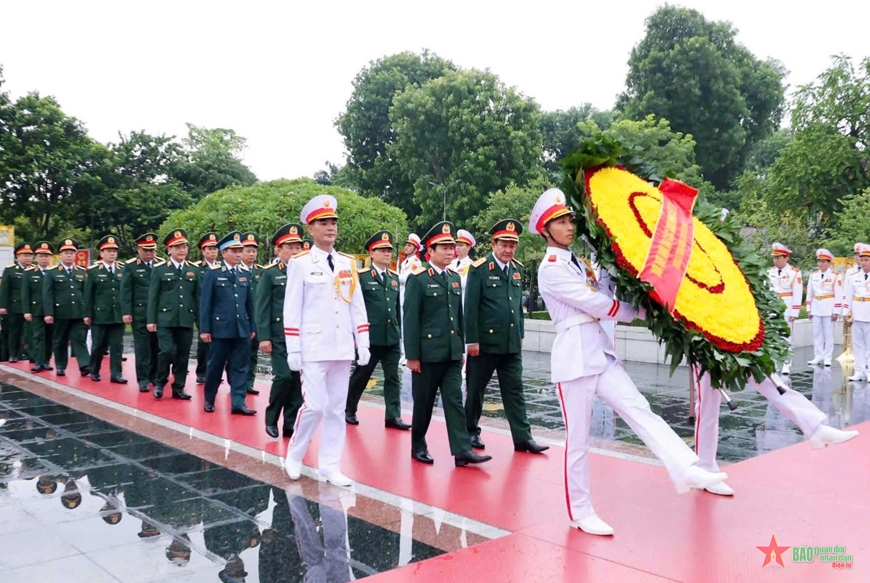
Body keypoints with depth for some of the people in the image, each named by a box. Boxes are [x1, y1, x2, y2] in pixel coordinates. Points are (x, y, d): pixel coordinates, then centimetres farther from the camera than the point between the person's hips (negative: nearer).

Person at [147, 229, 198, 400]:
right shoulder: (159, 269, 2)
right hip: (165, 319, -3)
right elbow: (152, 296, 0)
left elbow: (197, 297, 10)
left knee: (183, 355, 5)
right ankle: (159, 383, 12)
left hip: (186, 320, 3)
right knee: (167, 351, -11)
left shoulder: (194, 270, 10)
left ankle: (178, 388, 16)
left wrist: (200, 321, 7)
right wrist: (151, 320, -5)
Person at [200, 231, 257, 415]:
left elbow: (250, 302, 11)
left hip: (242, 329, 4)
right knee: (215, 366, 8)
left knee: (240, 366, 2)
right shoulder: (213, 273, -3)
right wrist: (204, 329, -7)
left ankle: (238, 402, 5)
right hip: (220, 328, -3)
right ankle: (209, 400, 24)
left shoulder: (245, 273, 9)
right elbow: (205, 302, -4)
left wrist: (252, 327, 10)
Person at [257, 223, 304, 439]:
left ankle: (291, 424, 13)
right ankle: (271, 418, 12)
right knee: (284, 376, -10)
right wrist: (264, 337, -10)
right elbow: (262, 307, -3)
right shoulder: (270, 273, 0)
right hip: (279, 336, -4)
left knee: (298, 380, 4)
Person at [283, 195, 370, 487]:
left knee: (337, 409, 7)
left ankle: (330, 466, 17)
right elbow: (292, 309, -5)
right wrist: (293, 350, -8)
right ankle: (293, 457, 15)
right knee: (315, 406, -8)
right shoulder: (300, 263, -3)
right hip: (313, 348, -4)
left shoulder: (348, 263, 10)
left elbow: (358, 306, 11)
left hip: (342, 348, 5)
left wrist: (363, 343, 6)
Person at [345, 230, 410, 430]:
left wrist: (399, 333, 14)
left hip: (392, 338, 5)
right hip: (370, 337, -5)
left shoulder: (394, 277, 11)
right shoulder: (362, 276, -6)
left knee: (393, 378, 3)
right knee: (360, 376, 10)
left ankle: (393, 416, 8)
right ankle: (349, 411, 27)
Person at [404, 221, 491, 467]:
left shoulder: (455, 278, 12)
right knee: (424, 403, 7)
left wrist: (461, 348, 13)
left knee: (455, 401, 0)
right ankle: (418, 447, 23)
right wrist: (412, 355, -13)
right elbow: (410, 319, -11)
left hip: (452, 354, 5)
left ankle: (462, 450, -1)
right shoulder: (418, 279, -8)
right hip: (427, 353, -5)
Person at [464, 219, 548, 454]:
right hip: (485, 342, -5)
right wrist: (471, 340, -13)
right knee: (476, 389, 9)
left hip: (512, 343, 5)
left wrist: (521, 335, 14)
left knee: (514, 390, 6)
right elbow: (471, 307, -11)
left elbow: (519, 305, 15)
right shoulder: (479, 269, -9)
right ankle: (471, 432, 24)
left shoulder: (517, 269, 9)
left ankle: (523, 437, 9)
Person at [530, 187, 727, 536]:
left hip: (601, 352, 8)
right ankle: (580, 512, 12)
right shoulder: (550, 269, -10)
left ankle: (685, 470, -14)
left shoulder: (575, 262, 17)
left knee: (639, 409, -7)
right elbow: (596, 304, -12)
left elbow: (596, 303, 11)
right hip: (575, 356, -8)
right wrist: (639, 312, 0)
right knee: (578, 438, 1)